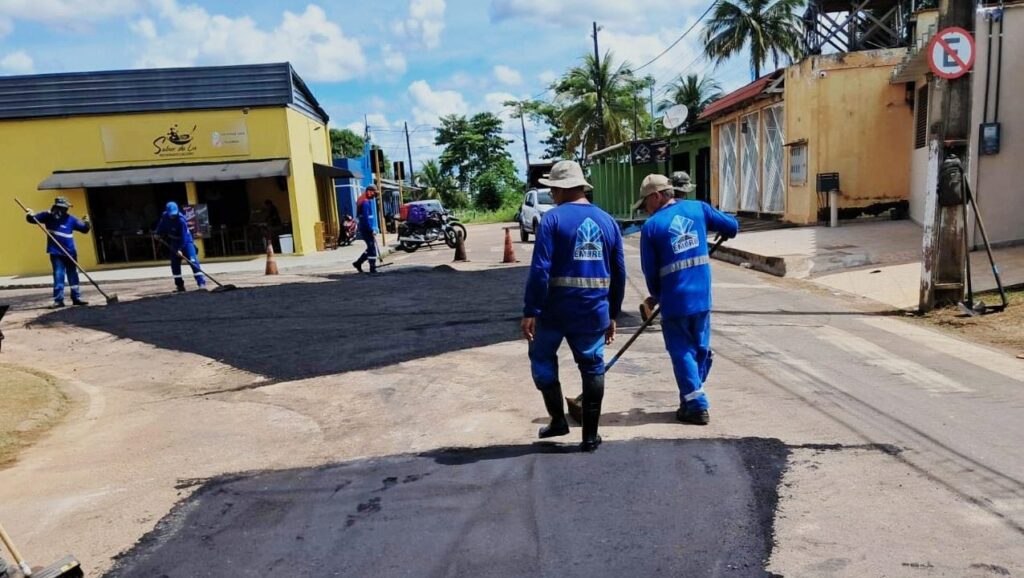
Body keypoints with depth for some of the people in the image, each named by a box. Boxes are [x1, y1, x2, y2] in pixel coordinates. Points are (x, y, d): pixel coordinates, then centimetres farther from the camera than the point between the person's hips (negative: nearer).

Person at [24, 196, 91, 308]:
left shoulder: (70, 219, -2)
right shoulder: (47, 215, -1)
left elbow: (84, 229, -1)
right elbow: (32, 219, 7)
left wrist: (87, 223, -22)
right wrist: (29, 215, -15)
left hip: (70, 252, 1)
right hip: (56, 253, -1)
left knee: (73, 276, 9)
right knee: (58, 276, -5)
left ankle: (76, 297, 18)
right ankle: (58, 299, -1)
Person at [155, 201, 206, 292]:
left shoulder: (181, 220, -28)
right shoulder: (165, 216, -9)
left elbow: (184, 236, -30)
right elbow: (161, 227, 14)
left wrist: (180, 249, -34)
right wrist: (159, 234, 3)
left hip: (186, 241, -6)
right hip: (174, 242, 6)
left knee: (193, 261, -18)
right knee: (175, 264, 4)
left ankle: (201, 282, -21)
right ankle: (179, 285, 12)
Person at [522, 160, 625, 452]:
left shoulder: (553, 218, -7)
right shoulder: (608, 221, 9)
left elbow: (540, 270, -16)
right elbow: (619, 274, 10)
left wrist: (531, 311, -13)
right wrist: (613, 315, 18)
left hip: (555, 308, -4)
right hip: (594, 311, 4)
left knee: (542, 358, 18)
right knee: (592, 367, 12)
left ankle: (558, 419, 19)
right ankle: (590, 435, 17)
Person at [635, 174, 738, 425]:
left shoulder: (651, 227, -6)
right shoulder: (698, 208, 2)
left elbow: (650, 272, -1)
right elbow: (732, 226, 7)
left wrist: (656, 296, 16)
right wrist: (723, 234, 31)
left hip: (674, 301, -4)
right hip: (703, 297, 4)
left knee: (682, 353, 7)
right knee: (701, 349, 17)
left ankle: (696, 406, 8)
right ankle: (692, 399, 27)